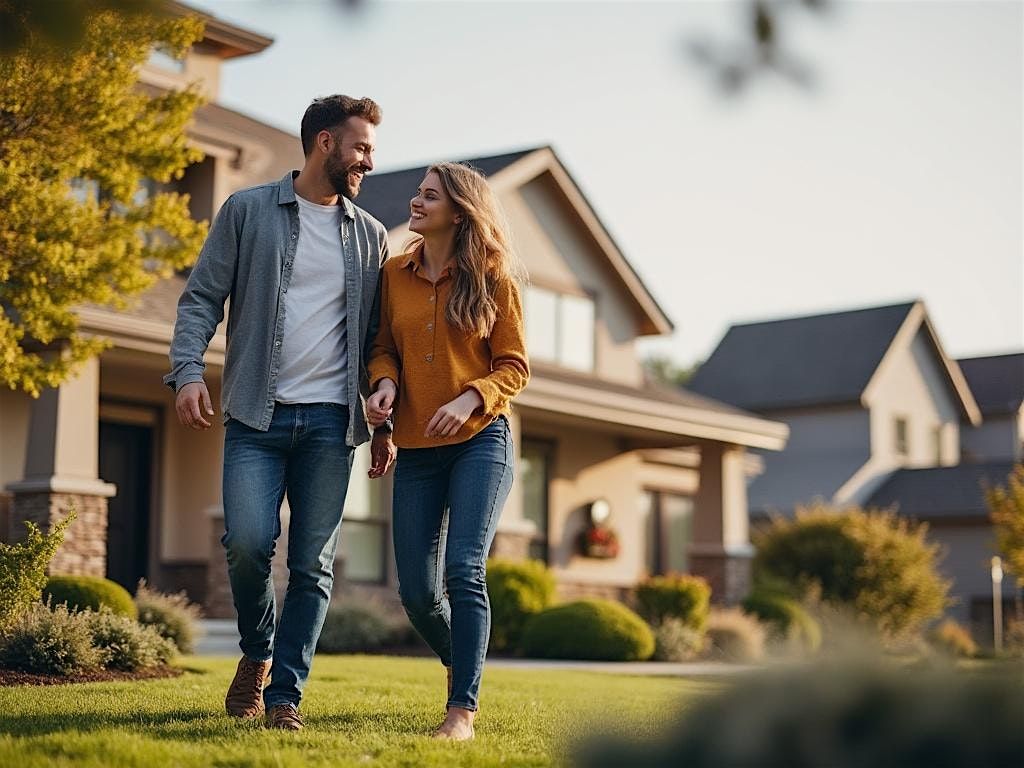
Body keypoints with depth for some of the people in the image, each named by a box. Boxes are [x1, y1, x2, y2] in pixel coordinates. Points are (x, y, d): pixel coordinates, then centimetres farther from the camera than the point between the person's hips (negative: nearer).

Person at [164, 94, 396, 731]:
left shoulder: (371, 235, 14)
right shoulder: (248, 211, 6)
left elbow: (378, 337, 15)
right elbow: (202, 297, 3)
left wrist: (384, 422, 9)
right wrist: (188, 372, -13)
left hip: (330, 421, 2)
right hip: (257, 414, -2)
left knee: (314, 564, -1)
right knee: (248, 542, -15)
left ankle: (285, 693, 8)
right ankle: (258, 654, 13)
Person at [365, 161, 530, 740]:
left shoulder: (494, 279, -2)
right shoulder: (395, 275, 8)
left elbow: (515, 367, -1)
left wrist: (470, 398, -18)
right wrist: (385, 383, -6)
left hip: (481, 441, -4)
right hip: (418, 449, 4)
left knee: (464, 571, -17)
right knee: (417, 591, 4)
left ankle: (463, 710, -10)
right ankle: (459, 663, 35)